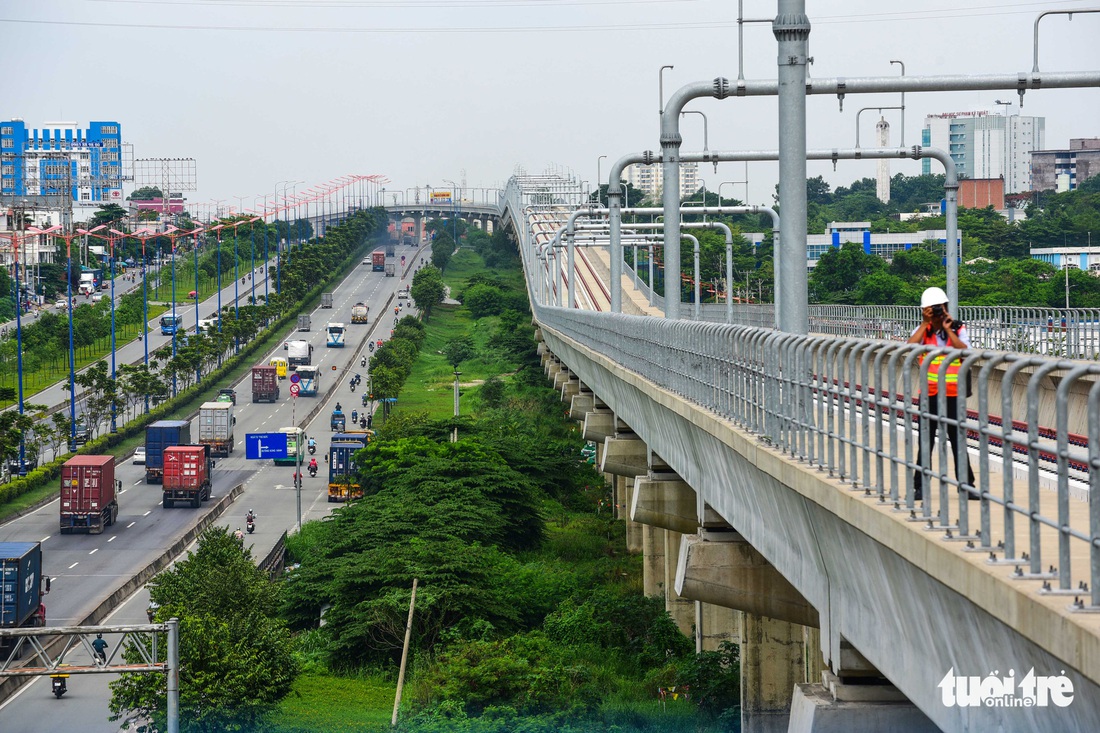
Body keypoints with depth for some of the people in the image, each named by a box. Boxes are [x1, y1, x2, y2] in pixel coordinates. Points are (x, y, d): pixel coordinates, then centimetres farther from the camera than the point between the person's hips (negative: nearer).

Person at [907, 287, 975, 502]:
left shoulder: (958, 329, 2)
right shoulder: (922, 330, 5)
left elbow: (964, 351, -16)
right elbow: (910, 347, -15)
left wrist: (948, 329, -15)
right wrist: (926, 323, -14)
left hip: (953, 394, -1)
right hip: (929, 393, 1)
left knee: (958, 440, 1)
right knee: (925, 441, 5)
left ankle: (966, 485, 8)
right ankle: (920, 487, 11)